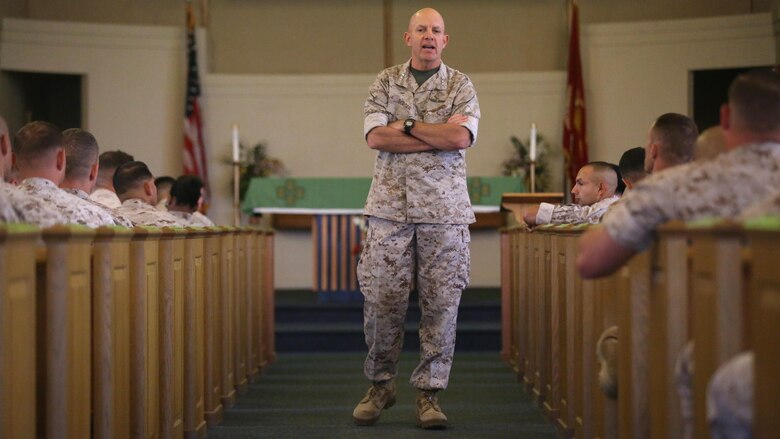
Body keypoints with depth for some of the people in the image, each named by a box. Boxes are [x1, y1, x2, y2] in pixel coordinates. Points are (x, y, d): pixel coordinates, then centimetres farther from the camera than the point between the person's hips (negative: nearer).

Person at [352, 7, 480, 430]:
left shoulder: (461, 85, 8)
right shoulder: (385, 82, 10)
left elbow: (461, 136, -9)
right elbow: (375, 137, -6)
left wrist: (406, 126, -5)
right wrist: (440, 135, -7)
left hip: (444, 209, 0)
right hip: (390, 205, 0)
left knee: (441, 303, -2)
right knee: (381, 300, -2)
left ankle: (429, 392, 7)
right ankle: (380, 384, 15)